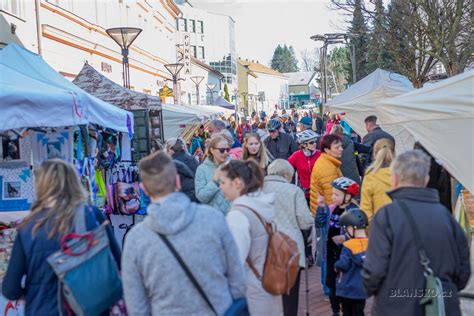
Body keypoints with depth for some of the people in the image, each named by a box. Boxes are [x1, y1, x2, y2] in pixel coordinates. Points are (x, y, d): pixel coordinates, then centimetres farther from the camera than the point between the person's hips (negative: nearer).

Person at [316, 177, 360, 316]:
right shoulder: (331, 208, 3)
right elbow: (319, 224, -1)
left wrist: (345, 238, -28)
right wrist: (321, 207, -8)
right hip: (331, 250, 6)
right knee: (331, 281, 15)